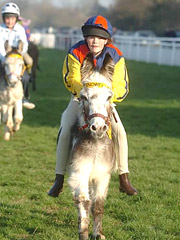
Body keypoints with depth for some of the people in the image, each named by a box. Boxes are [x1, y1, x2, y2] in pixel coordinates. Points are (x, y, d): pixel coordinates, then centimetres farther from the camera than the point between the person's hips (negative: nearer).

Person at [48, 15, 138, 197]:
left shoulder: (116, 57, -17)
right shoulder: (75, 54, -20)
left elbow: (121, 86, -17)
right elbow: (72, 81, -23)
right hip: (79, 99, -1)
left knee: (120, 132, -17)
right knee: (65, 132, -20)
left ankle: (124, 180, -5)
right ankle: (59, 180, -8)